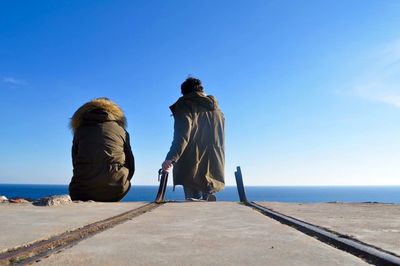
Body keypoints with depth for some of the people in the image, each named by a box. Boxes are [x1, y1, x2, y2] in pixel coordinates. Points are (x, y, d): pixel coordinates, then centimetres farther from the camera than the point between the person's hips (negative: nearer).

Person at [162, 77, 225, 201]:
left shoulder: (186, 105, 1)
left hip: (192, 171, -6)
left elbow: (182, 136, -16)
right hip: (214, 172, 6)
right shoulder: (217, 110, 20)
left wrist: (171, 158, -25)